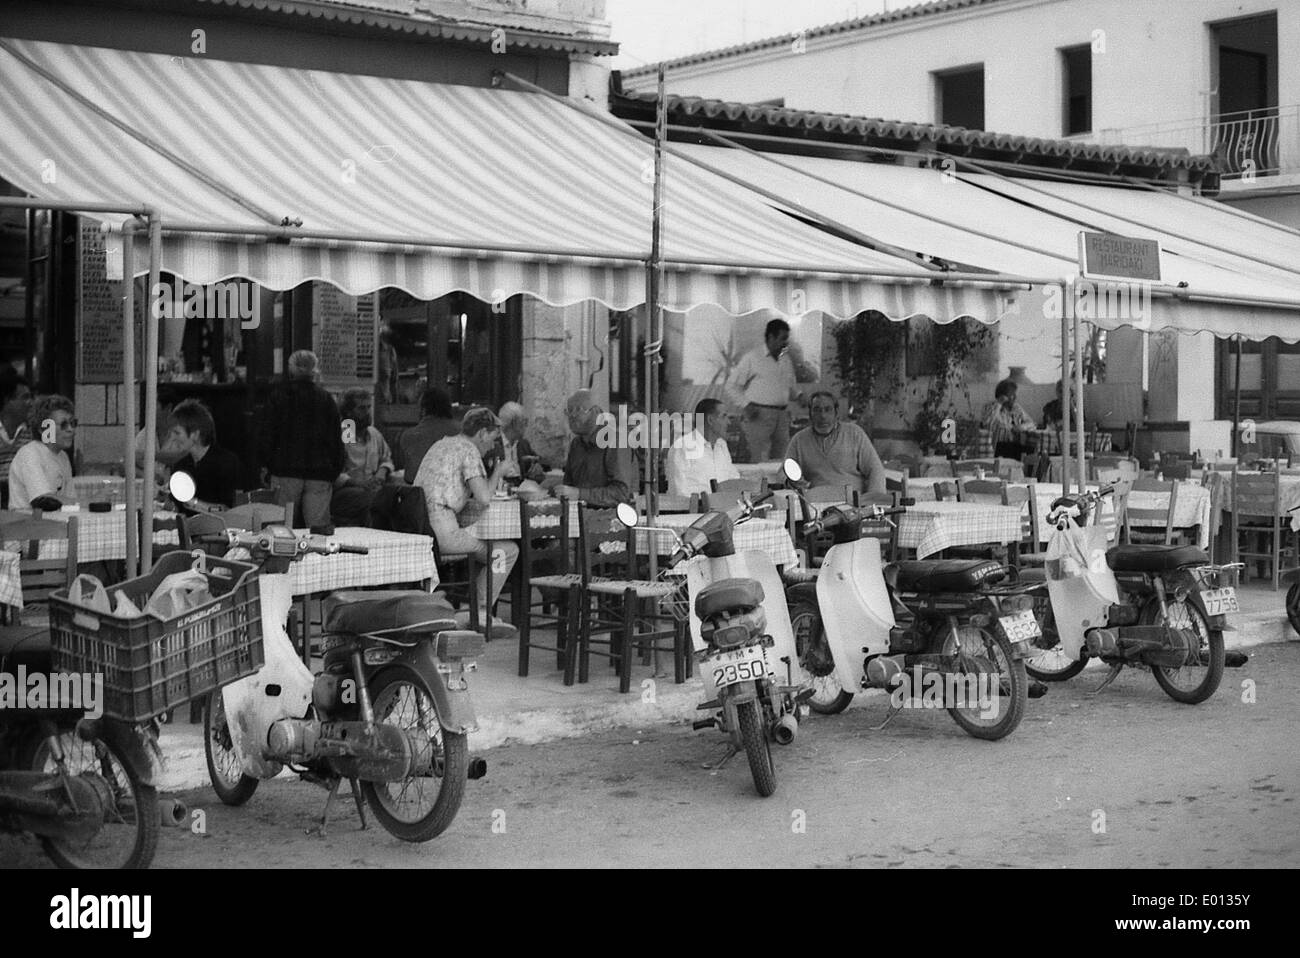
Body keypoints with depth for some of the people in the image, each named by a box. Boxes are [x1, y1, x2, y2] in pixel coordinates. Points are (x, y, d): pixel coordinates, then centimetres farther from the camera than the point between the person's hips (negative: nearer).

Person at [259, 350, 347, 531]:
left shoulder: (278, 395, 1)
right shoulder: (326, 398, 3)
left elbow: (268, 434, 0)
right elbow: (335, 438, 4)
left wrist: (266, 465, 7)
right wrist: (337, 468, 11)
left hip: (286, 470, -1)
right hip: (320, 473, 1)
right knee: (319, 527, -2)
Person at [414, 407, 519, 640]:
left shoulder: (440, 444, 23)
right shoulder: (469, 450, -4)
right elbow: (484, 498, -13)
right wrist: (497, 473, 6)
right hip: (441, 531, -9)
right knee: (507, 551, 0)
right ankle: (480, 615, 3)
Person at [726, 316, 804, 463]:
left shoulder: (787, 359, 14)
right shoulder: (752, 357, -2)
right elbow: (732, 384, 2)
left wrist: (799, 396, 4)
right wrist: (746, 405, -9)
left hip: (782, 415, 6)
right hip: (760, 414, -6)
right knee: (760, 461, -10)